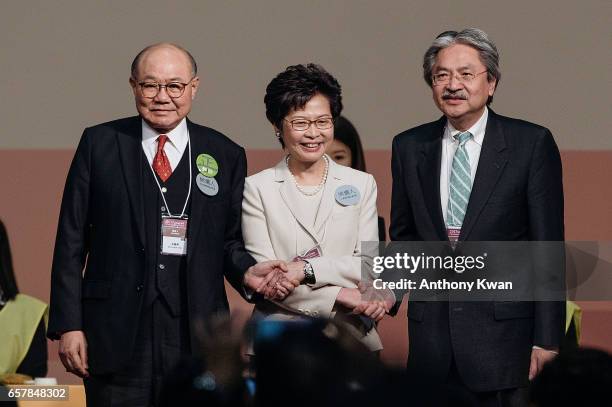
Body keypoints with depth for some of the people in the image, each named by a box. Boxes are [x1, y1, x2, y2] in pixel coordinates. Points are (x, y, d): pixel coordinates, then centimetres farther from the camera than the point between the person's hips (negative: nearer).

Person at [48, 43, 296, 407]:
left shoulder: (226, 156, 9)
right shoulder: (100, 144, 6)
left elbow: (230, 240, 14)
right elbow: (71, 240, 4)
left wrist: (246, 272, -10)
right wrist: (68, 324, -2)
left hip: (197, 336, 1)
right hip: (117, 332, -1)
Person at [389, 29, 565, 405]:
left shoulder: (532, 143, -2)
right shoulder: (409, 147, 9)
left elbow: (548, 245, -4)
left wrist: (547, 339, -8)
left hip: (503, 328, -3)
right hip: (430, 328, 3)